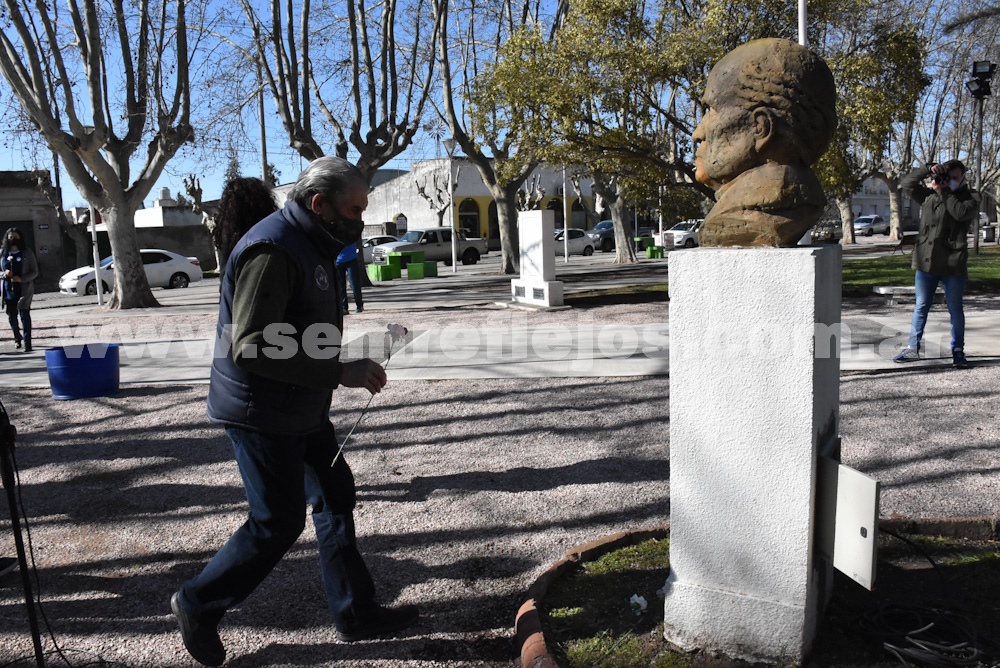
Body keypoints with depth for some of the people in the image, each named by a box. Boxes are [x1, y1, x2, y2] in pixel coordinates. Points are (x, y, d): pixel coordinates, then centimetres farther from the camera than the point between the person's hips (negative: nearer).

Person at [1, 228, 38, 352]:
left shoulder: (27, 252, 0)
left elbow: (35, 272, -1)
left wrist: (21, 279, -16)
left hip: (24, 289, -3)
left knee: (24, 315, -9)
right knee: (11, 316, 12)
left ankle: (27, 343, -8)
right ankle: (17, 337, 36)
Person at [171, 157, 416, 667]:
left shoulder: (310, 245, 11)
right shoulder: (273, 249, -22)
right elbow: (251, 347, -29)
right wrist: (341, 372, -28)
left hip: (301, 409, 10)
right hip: (262, 413, -10)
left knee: (335, 496, 13)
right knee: (278, 522, 1)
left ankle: (355, 613, 27)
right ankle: (198, 604, 25)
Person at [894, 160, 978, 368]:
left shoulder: (970, 198, 3)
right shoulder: (929, 195, 12)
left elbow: (961, 212, -18)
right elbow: (906, 183, 9)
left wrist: (944, 191, -10)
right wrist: (928, 170, -4)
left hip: (953, 264, -3)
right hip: (926, 261, 3)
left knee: (955, 309, 5)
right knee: (921, 307, 10)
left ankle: (958, 351, 15)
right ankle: (913, 348, 17)